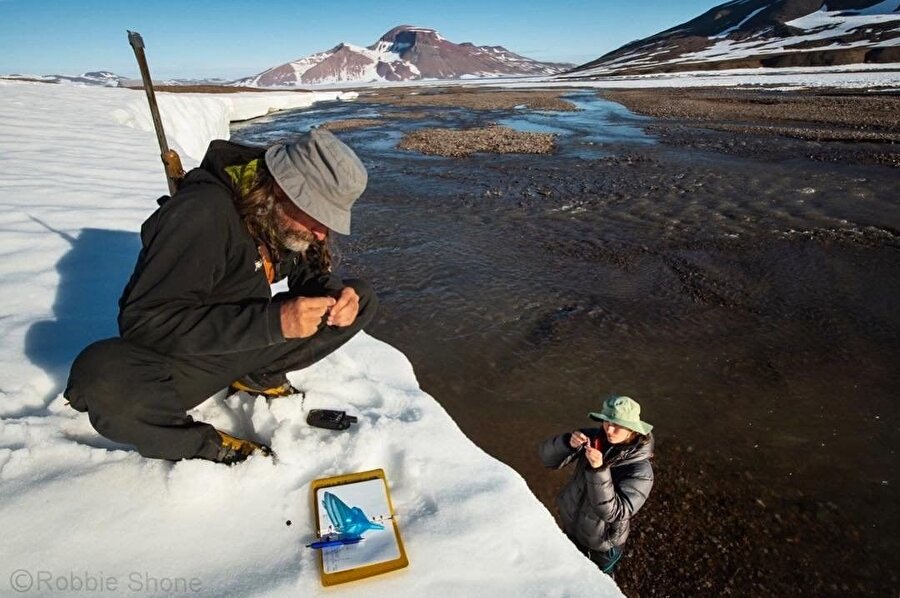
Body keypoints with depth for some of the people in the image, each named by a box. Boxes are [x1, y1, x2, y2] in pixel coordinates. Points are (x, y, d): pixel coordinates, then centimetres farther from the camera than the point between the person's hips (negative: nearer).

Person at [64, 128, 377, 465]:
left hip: (253, 344, 6)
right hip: (183, 355, -5)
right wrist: (273, 321, -37)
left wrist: (336, 294, -19)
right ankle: (206, 446, -14)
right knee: (100, 377, -38)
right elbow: (146, 322, -28)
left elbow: (314, 274, 7)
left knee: (362, 299, -7)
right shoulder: (202, 214, -27)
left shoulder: (290, 217, -8)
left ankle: (257, 376, -3)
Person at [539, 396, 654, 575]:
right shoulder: (594, 438, -18)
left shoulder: (640, 470, -28)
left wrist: (599, 470, -44)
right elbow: (548, 457, -18)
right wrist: (568, 443, -38)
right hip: (571, 525, 4)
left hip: (602, 542, -3)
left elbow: (613, 512, -34)